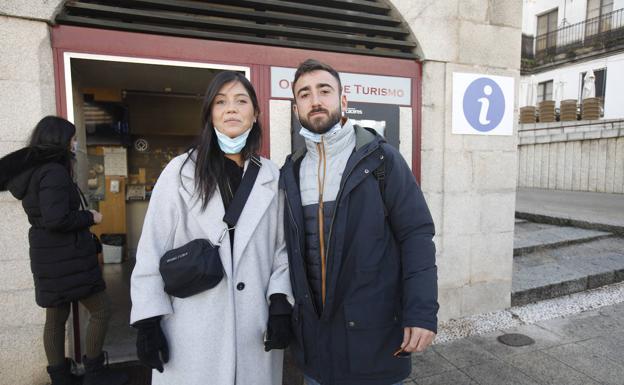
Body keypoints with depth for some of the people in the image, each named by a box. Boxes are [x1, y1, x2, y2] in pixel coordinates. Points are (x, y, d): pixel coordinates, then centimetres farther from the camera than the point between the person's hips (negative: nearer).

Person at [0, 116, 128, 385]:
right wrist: (90, 217, -12)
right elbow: (57, 220, -25)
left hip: (49, 258, 9)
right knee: (101, 310, 4)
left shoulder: (29, 171, 11)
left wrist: (81, 215, 13)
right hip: (67, 258, -9)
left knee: (56, 318, 16)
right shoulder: (54, 172, -18)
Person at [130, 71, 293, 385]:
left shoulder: (271, 176, 3)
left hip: (256, 328, 2)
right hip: (193, 331, -1)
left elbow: (282, 246, 5)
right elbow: (152, 248, -2)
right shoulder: (181, 170, -2)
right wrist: (148, 320, -4)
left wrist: (280, 302, -4)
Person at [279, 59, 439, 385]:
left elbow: (416, 236, -10)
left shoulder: (381, 159, -7)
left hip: (374, 329, -3)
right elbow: (290, 248, 10)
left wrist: (422, 312, -18)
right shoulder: (292, 171, 5)